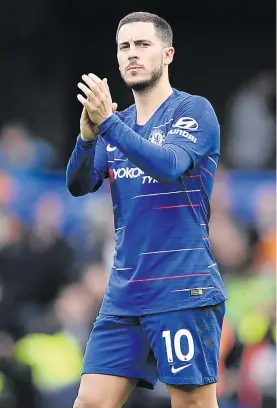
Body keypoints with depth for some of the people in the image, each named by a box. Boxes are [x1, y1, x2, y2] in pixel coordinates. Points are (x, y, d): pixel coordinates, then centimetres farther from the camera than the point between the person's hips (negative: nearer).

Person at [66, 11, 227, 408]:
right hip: (124, 295, 6)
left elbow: (171, 165, -21)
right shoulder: (117, 125, 15)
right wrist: (88, 135, -16)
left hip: (183, 290, -6)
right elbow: (79, 185, 3)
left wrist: (108, 123, -29)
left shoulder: (194, 110, -3)